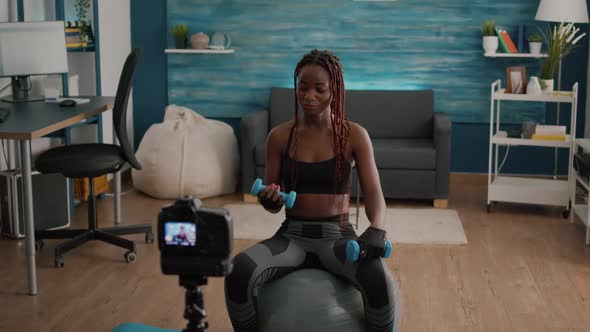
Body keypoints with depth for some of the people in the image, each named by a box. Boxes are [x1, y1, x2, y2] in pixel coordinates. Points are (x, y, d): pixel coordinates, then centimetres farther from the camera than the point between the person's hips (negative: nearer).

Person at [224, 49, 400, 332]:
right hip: (292, 236, 1)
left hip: (338, 236, -1)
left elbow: (373, 193, -8)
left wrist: (376, 229, -30)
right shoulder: (279, 136, 2)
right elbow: (273, 205, 7)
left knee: (380, 279, -35)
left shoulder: (355, 135, -2)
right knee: (238, 271, -31)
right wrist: (269, 200, -18)